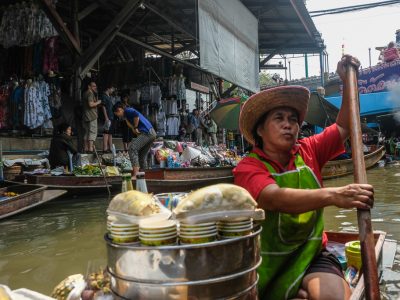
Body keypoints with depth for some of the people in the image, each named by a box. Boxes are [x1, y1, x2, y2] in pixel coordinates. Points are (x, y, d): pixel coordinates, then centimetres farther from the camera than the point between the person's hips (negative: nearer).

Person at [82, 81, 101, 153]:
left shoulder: (85, 93, 20)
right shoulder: (90, 93, -11)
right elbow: (91, 104, -22)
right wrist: (98, 102, -6)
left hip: (86, 116, 10)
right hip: (92, 116, -10)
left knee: (86, 133, 10)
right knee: (93, 132, -9)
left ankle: (86, 148, 13)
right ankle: (90, 148, -14)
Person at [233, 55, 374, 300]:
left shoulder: (308, 151, 5)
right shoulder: (248, 168, -11)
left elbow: (344, 127, 15)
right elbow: (276, 199, -30)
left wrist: (348, 80, 8)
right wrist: (332, 195, -42)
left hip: (311, 257, 3)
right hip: (267, 264, -2)